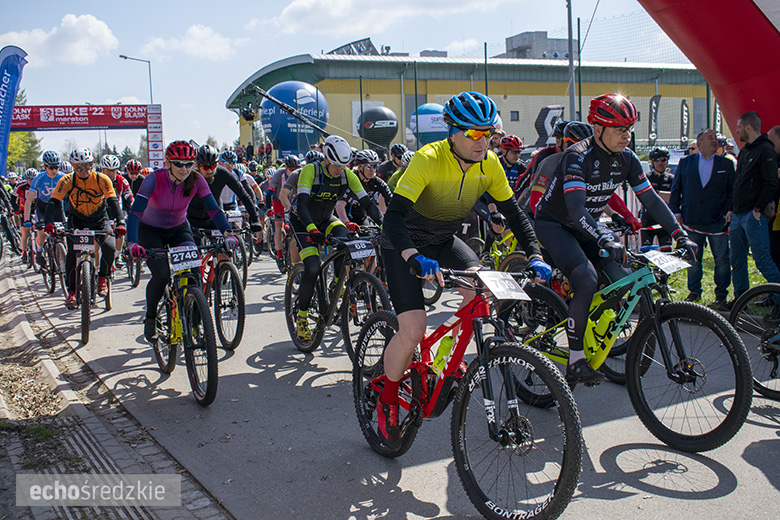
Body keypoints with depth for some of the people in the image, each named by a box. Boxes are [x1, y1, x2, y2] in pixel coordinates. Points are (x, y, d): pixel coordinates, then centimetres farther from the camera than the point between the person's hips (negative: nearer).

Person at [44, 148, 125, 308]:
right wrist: (50, 223, -40)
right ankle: (71, 291, 1)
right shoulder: (67, 181, -15)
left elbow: (113, 201, -25)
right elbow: (54, 202, -22)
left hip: (100, 221, -1)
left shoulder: (101, 179, -17)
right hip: (76, 222, 1)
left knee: (109, 247, -24)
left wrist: (120, 222, -41)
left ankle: (102, 277, 3)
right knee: (72, 253, -16)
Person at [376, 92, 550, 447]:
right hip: (404, 244, -5)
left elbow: (513, 212, -2)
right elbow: (394, 215, -36)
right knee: (413, 329, -17)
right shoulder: (428, 159, -28)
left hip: (445, 240, 5)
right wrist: (415, 258, -53)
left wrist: (534, 256, -16)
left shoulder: (489, 164, -11)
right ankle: (387, 401, 8)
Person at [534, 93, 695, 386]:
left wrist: (681, 236, -10)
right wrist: (605, 240, -52)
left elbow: (651, 199, -1)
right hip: (553, 225, -7)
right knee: (587, 281, -27)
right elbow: (576, 208, -38)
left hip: (587, 227, 7)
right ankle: (575, 362, -19)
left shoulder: (626, 159, -5)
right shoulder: (578, 157, -26)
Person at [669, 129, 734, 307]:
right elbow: (675, 189, 10)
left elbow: (732, 191, 7)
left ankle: (721, 295, 13)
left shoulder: (726, 164, 8)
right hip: (692, 222, 1)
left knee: (722, 260, 1)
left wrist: (728, 212, -3)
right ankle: (694, 292, 22)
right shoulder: (685, 162, 8)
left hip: (718, 222, 0)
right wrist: (676, 212, 2)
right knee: (693, 259, 8)